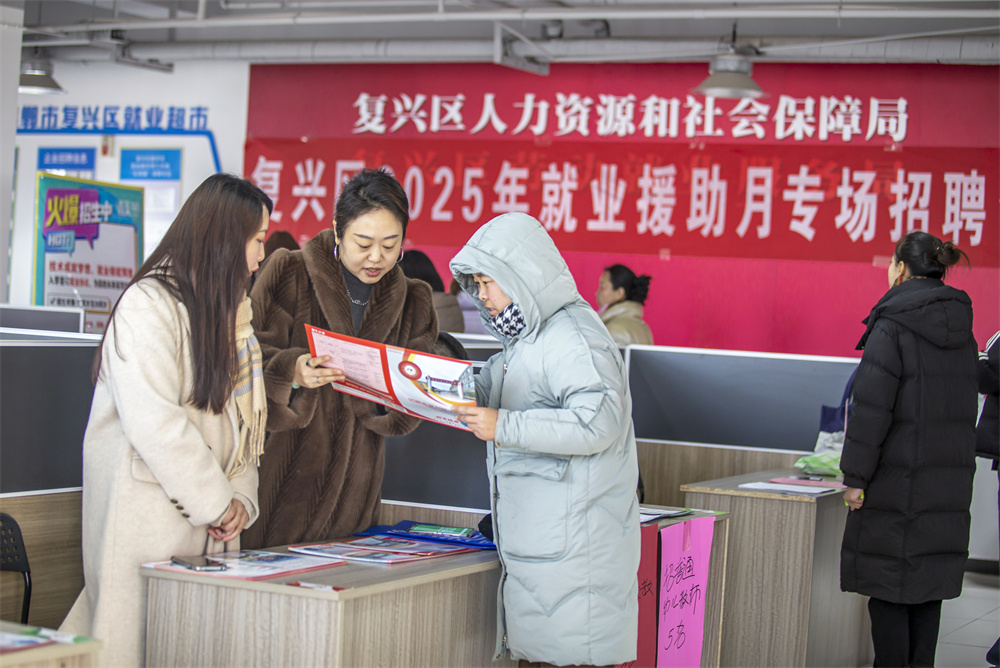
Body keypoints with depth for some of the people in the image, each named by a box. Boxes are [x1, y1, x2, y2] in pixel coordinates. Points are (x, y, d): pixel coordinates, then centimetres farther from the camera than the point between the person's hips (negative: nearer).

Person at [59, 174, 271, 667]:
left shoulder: (229, 308, 17)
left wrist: (241, 498, 2)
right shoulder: (149, 303, -11)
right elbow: (153, 422, -19)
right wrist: (217, 503, -12)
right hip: (148, 511, -7)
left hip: (208, 517, 8)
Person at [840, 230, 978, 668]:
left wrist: (854, 476, -12)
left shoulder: (892, 326, -13)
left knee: (886, 584, 0)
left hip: (896, 477, -7)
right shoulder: (961, 328, 10)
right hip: (948, 480, 7)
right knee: (928, 582, 12)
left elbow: (871, 406, -16)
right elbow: (964, 406, 15)